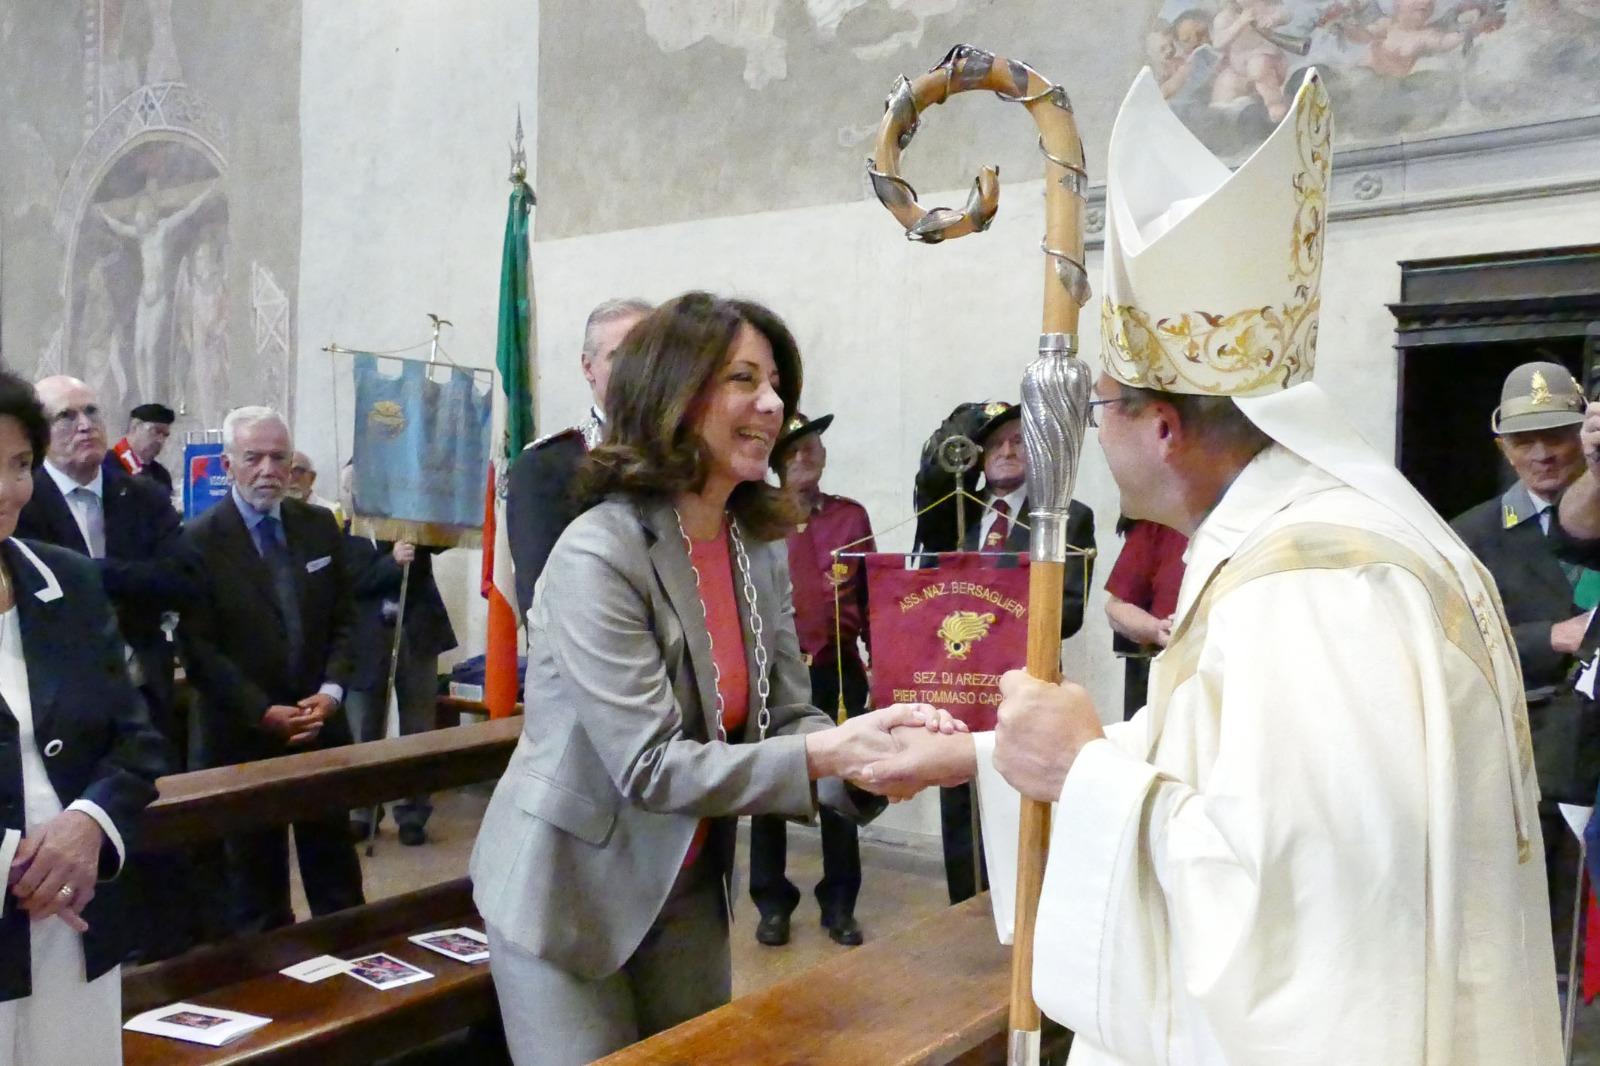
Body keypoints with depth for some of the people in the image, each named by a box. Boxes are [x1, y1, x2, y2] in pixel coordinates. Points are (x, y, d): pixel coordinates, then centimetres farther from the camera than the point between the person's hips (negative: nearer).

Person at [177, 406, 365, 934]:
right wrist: (265, 713, -16)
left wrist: (331, 690, -9)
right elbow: (199, 648, -10)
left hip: (322, 725, 3)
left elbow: (343, 620, 7)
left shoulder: (320, 526, 5)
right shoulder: (200, 540, -7)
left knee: (335, 870, 12)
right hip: (244, 735, -3)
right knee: (256, 878, 10)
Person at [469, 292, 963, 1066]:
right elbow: (650, 766, -27)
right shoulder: (598, 556, -24)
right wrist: (828, 754, -33)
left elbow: (787, 723, -2)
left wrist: (867, 751, -23)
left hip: (687, 889, 7)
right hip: (568, 894, -6)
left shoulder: (760, 547, -2)